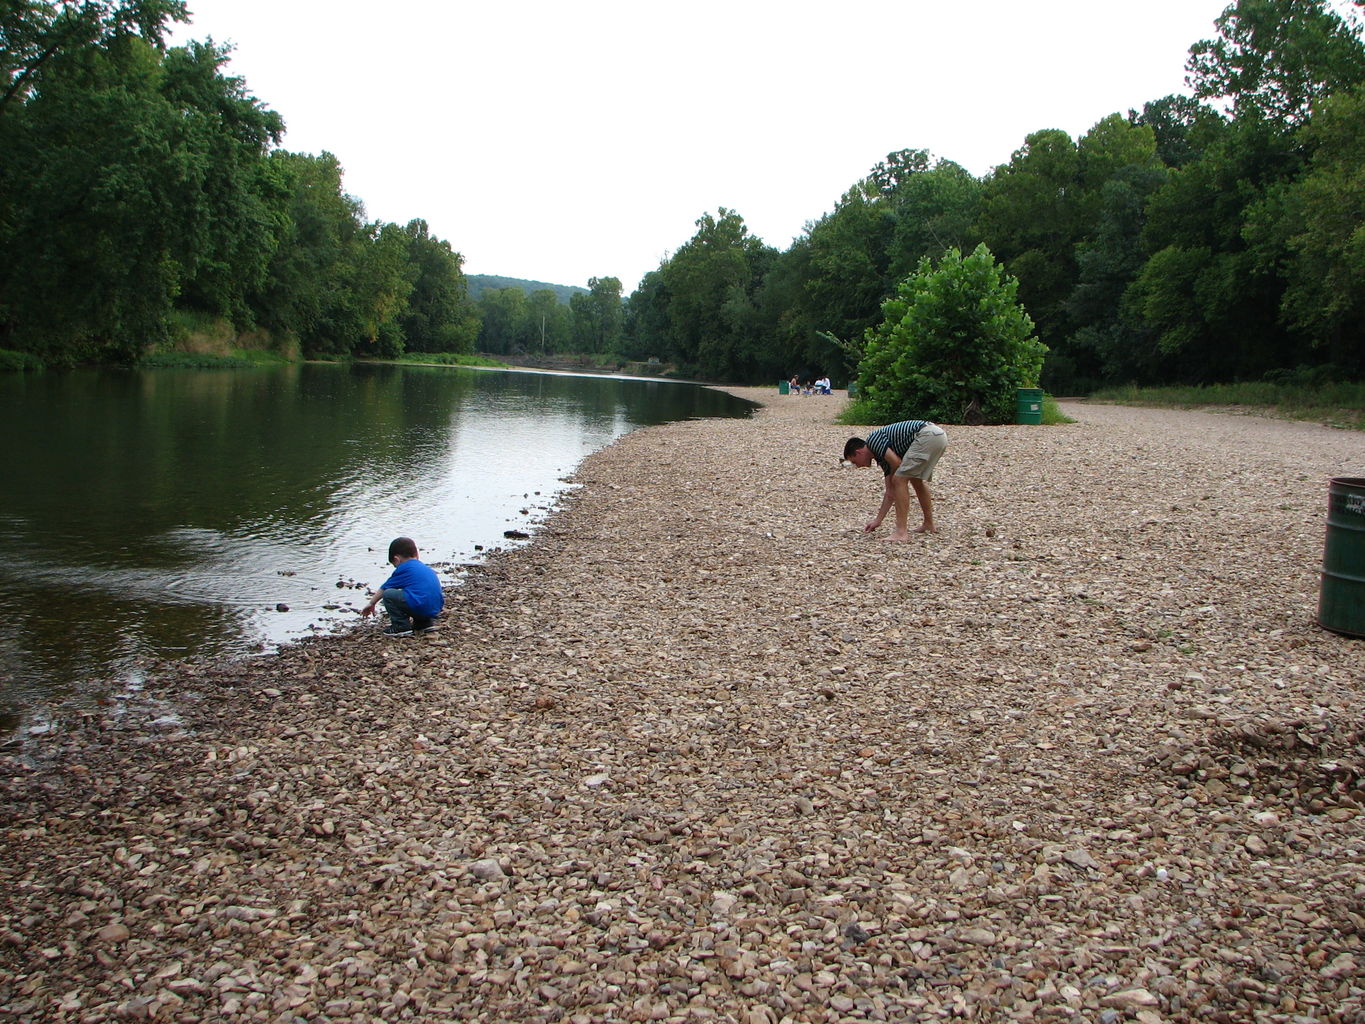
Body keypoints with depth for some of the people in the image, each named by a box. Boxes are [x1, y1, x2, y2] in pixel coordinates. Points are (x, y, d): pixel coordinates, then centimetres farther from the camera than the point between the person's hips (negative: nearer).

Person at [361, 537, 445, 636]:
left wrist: (371, 604, 30)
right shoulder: (426, 568, 25)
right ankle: (425, 622, 19)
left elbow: (384, 588, 14)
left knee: (388, 594, -1)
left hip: (420, 607, -8)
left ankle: (402, 626, 0)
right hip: (436, 610, 8)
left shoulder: (403, 569, 4)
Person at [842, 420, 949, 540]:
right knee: (917, 481, 27)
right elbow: (890, 492, 28)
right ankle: (929, 525, 36)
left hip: (927, 435, -10)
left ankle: (901, 532, -8)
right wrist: (878, 520, 31)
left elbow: (896, 463, -10)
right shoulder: (882, 456, 26)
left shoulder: (873, 439, 2)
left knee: (899, 480, -6)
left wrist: (892, 480, 10)